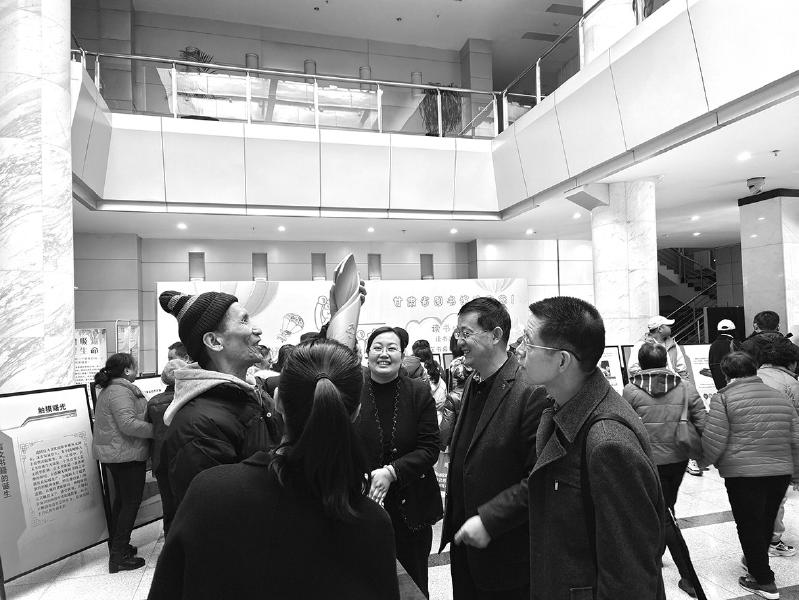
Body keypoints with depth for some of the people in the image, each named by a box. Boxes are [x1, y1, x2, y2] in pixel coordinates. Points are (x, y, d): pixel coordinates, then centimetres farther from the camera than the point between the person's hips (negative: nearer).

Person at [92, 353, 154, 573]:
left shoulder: (109, 390, 14)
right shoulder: (120, 391, -20)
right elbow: (129, 425, -29)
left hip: (114, 454, 11)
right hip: (126, 455, -11)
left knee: (121, 499, 21)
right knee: (131, 502, -1)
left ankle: (116, 545, 33)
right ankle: (119, 557, 5)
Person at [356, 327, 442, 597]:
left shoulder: (420, 393, -4)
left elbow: (430, 448, -6)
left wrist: (392, 472, -17)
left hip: (410, 506, 1)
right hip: (362, 505, 0)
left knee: (414, 585, 14)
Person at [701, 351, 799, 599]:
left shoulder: (724, 398, -10)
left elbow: (714, 439, -14)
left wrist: (706, 460, 5)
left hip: (743, 473, -6)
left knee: (749, 525, 8)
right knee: (766, 522, 23)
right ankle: (757, 561, 43)